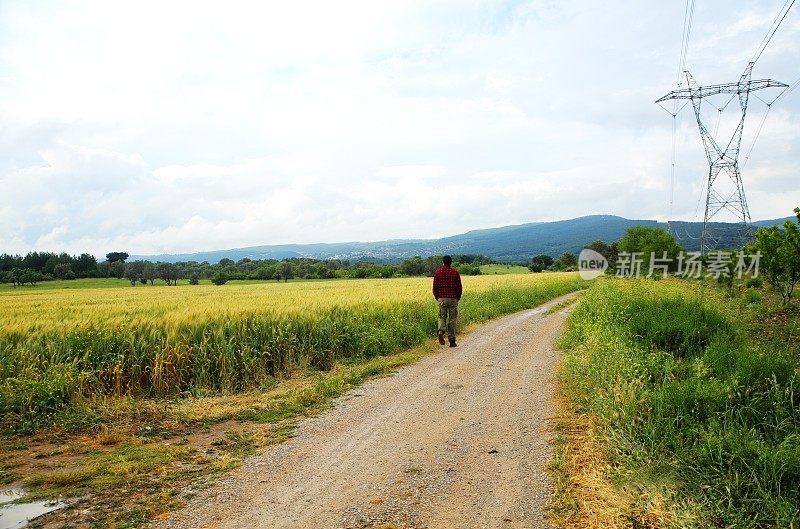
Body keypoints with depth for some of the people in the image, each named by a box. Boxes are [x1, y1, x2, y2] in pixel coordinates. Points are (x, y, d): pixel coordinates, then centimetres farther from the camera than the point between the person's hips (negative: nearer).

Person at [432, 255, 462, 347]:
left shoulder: (437, 272, 1)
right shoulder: (455, 272, -2)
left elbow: (435, 286, 2)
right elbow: (459, 286, -2)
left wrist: (437, 297, 14)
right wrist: (458, 297, 11)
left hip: (442, 298, 1)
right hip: (453, 298, 0)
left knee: (442, 317, 10)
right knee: (452, 319, 6)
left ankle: (441, 332, -18)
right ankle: (452, 341, 8)